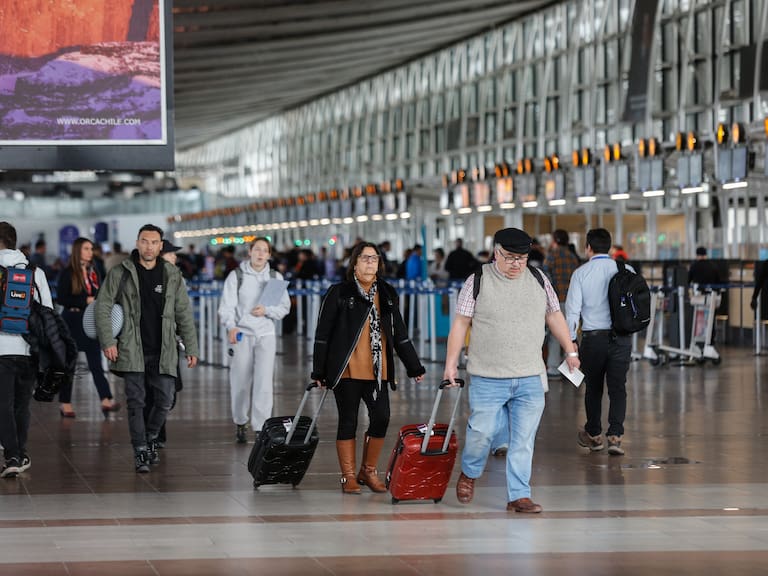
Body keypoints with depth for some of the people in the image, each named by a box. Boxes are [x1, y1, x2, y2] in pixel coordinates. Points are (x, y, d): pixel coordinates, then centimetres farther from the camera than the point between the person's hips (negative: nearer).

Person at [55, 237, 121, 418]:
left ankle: (106, 400, -12)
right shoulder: (67, 273, -6)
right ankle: (65, 404, 12)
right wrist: (85, 301, -18)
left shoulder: (93, 273, 11)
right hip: (72, 321, -4)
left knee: (96, 363, -2)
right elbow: (61, 298, -13)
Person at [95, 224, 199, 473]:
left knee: (165, 400, 1)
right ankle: (140, 452, 3)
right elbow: (103, 306, -2)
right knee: (135, 402, -3)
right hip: (132, 350, -2)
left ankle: (151, 438, 26)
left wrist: (192, 348, 7)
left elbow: (184, 313, 10)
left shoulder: (172, 275, 7)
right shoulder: (121, 273, 0)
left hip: (163, 351, 2)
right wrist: (107, 341, -11)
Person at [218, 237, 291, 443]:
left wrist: (267, 310, -10)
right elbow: (227, 305, -6)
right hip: (242, 333, -1)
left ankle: (260, 427, -9)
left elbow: (284, 307, 10)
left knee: (264, 382, -10)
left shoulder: (275, 277, 10)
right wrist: (231, 327, -24)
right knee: (241, 382, 2)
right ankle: (240, 424, 22)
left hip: (266, 334, 1)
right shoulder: (236, 276, 3)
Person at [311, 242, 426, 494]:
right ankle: (348, 476, 10)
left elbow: (400, 334, 18)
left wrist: (415, 367, 15)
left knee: (381, 419, -3)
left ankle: (368, 471, 14)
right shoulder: (339, 294, 0)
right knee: (348, 421, 1)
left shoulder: (387, 295, 12)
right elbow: (322, 335, 0)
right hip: (347, 370, -4)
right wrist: (319, 372, -3)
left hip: (377, 370, 4)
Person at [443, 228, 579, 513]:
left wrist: (570, 351, 17)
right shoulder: (478, 281, -3)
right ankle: (469, 474, 26)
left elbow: (554, 316, 18)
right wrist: (451, 364, -4)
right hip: (488, 379, -3)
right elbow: (461, 323, -1)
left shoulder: (538, 280, 8)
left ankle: (518, 495, 8)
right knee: (482, 432, -2)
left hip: (530, 379, 3)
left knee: (523, 439, 2)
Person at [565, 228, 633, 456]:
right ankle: (615, 436, -11)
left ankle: (594, 435, 28)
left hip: (593, 337, 0)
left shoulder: (581, 273, -2)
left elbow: (572, 308, -4)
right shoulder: (625, 271, 1)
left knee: (593, 387, 15)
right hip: (621, 336, 0)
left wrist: (570, 340, 2)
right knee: (617, 388, 2)